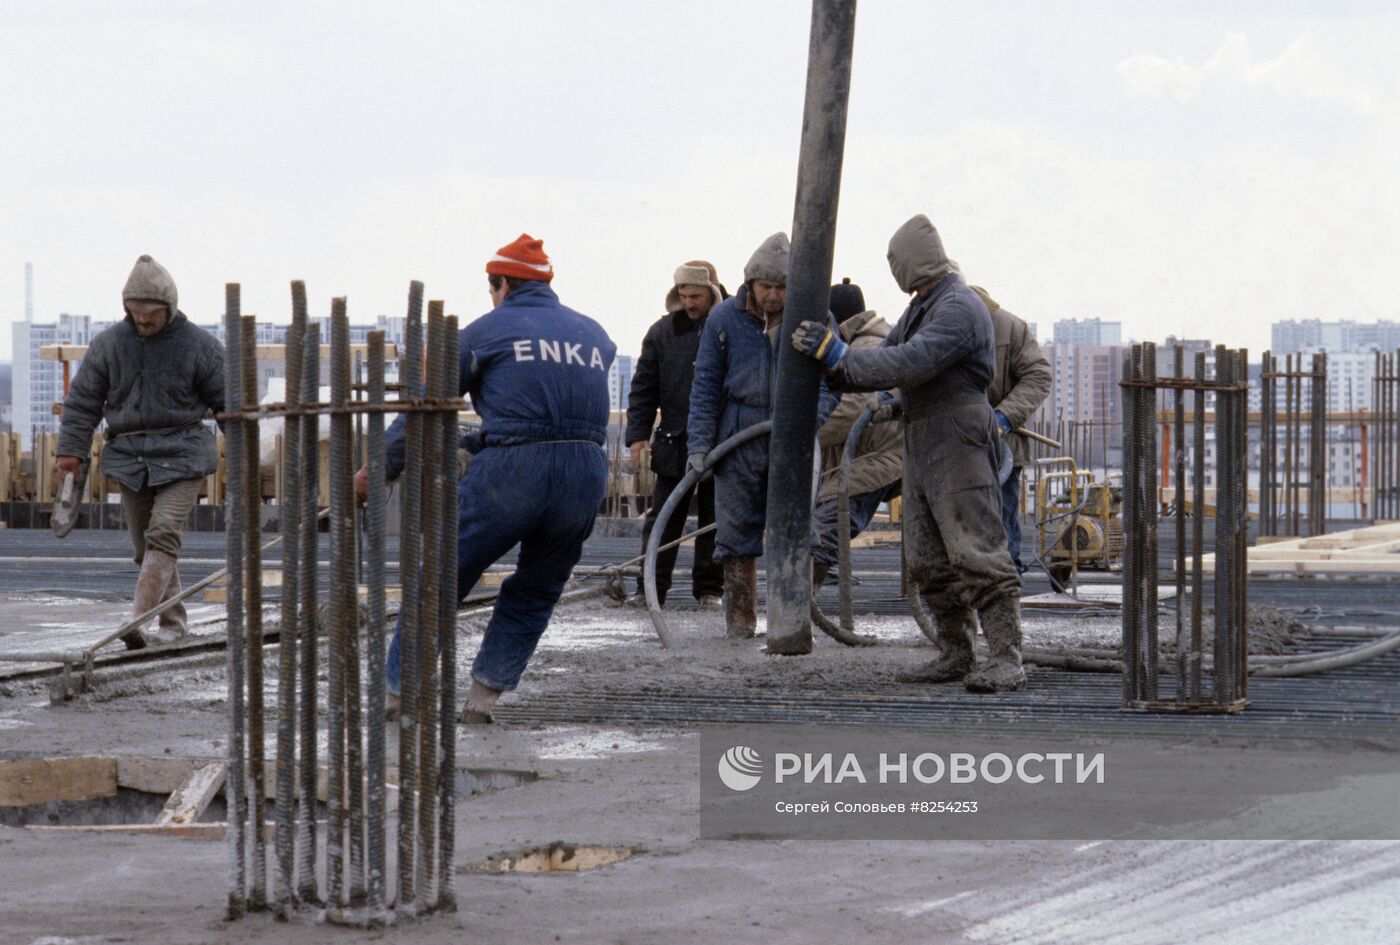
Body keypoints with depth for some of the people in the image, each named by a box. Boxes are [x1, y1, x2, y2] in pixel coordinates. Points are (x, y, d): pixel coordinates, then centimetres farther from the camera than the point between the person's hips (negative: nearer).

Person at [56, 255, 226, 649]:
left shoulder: (198, 345, -2)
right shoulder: (109, 344, 4)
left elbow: (227, 399, 4)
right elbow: (83, 399, 8)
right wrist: (71, 450, 2)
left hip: (181, 456, -4)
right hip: (129, 455, 4)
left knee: (163, 534, -19)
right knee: (144, 544, 7)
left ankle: (139, 620, -26)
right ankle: (172, 622, 19)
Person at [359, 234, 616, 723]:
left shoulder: (487, 330, 7)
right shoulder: (595, 335, 19)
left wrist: (379, 468, 16)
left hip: (509, 469, -4)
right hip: (586, 475, 4)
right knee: (536, 590, 17)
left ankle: (397, 691, 8)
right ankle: (483, 696, 10)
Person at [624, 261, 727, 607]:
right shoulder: (663, 332, 4)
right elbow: (643, 388, 7)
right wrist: (637, 434, 0)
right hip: (675, 443, 1)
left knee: (714, 522, 7)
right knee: (663, 518, 0)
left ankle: (709, 588, 15)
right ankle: (651, 588, 3)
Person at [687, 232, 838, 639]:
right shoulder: (724, 318, 3)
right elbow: (706, 385, 6)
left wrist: (813, 415, -17)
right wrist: (699, 444, -2)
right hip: (738, 442, 1)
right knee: (736, 534, 3)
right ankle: (740, 621, 11)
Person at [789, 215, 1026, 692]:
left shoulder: (960, 308, -15)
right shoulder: (920, 308, 18)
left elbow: (910, 364, -25)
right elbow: (888, 363, 18)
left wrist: (839, 354, -20)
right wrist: (833, 370, 3)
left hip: (957, 442, -10)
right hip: (920, 443, 10)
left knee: (976, 551, -13)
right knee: (928, 559, 10)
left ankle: (1006, 659, -14)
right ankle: (955, 654, 16)